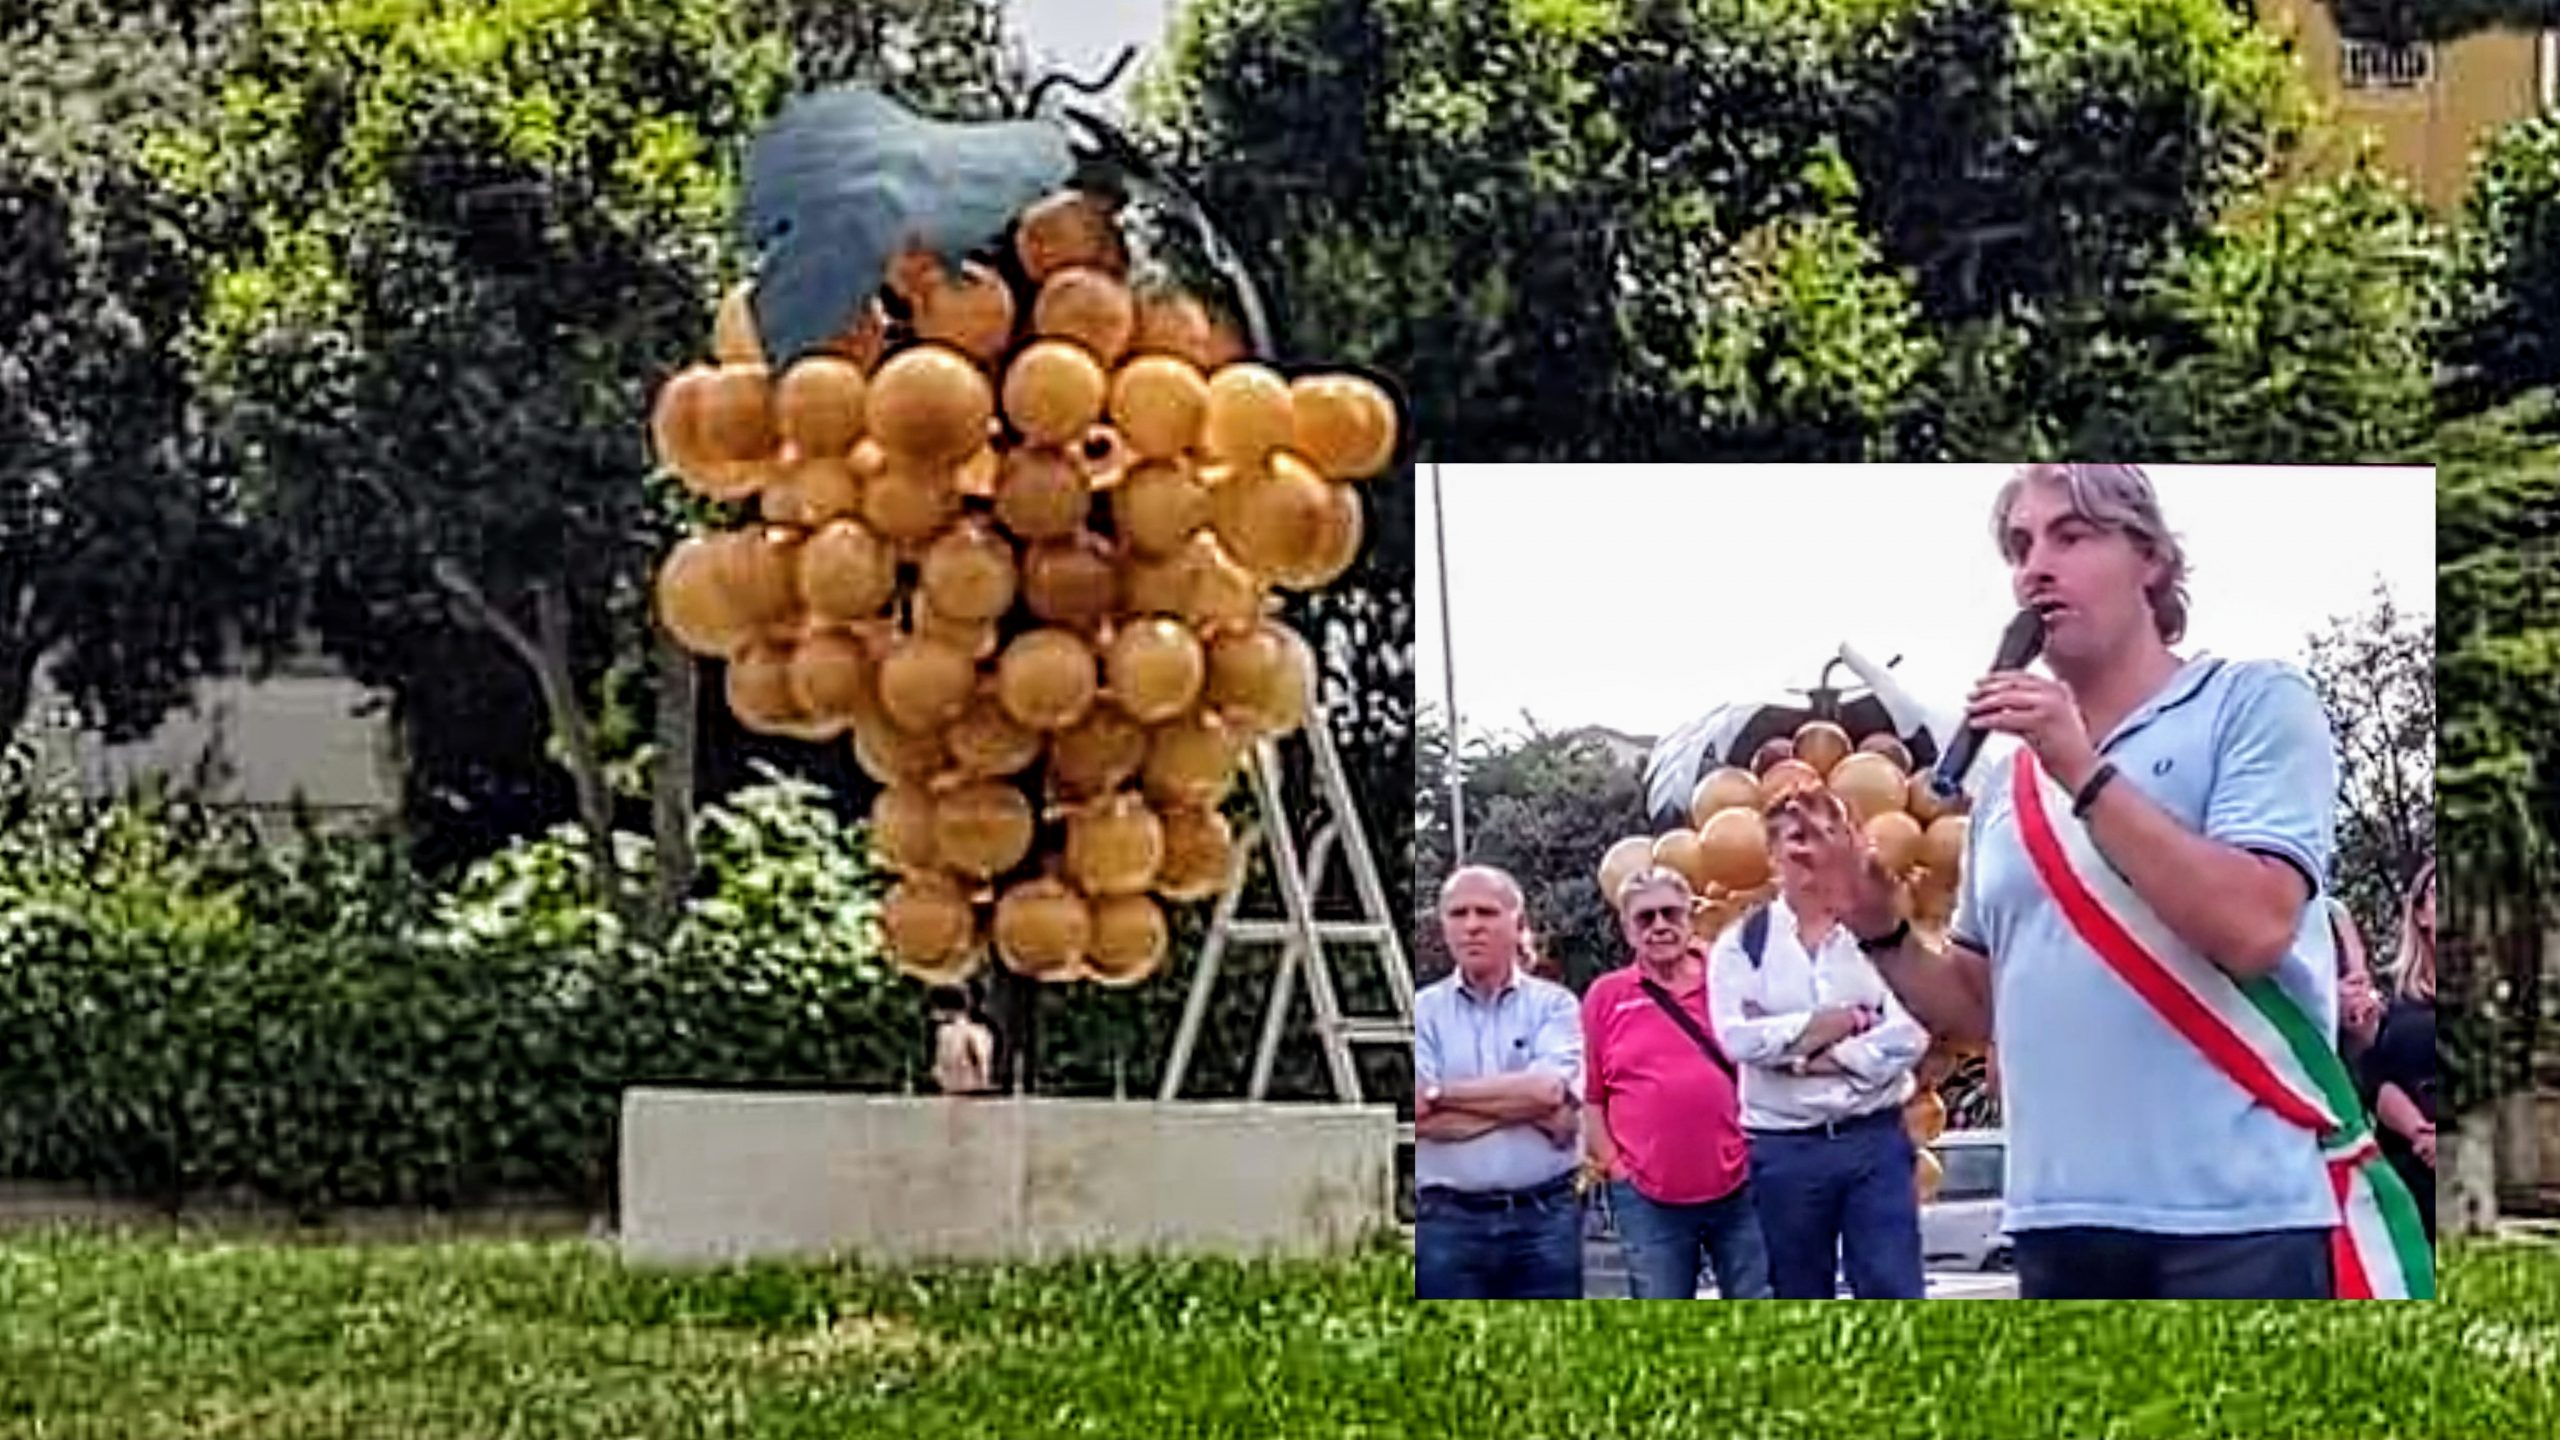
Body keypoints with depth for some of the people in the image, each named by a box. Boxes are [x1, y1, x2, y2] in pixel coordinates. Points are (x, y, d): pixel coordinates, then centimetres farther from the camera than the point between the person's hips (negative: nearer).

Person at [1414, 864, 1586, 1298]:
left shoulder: (1553, 1005, 5)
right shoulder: (1423, 1011, 5)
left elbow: (1550, 1091, -13)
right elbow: (1425, 1121, -9)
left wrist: (1443, 1092, -9)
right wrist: (1525, 1102, -9)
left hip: (1544, 1216, 0)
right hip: (1448, 1219, 0)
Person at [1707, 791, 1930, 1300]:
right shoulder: (1742, 942, 4)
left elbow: (1910, 1032, -6)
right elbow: (1738, 1036, -11)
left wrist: (1837, 1057, -15)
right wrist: (1835, 1021, -10)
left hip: (1875, 1137, 0)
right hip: (1785, 1147, 0)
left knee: (1893, 1292, -5)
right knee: (1801, 1303, 7)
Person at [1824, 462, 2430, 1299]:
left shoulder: (2254, 704, 0)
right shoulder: (2006, 781, 17)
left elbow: (2254, 927, -14)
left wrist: (2085, 772, -15)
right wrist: (1882, 934, 5)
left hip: (2249, 1216, -6)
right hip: (2062, 1223, 6)